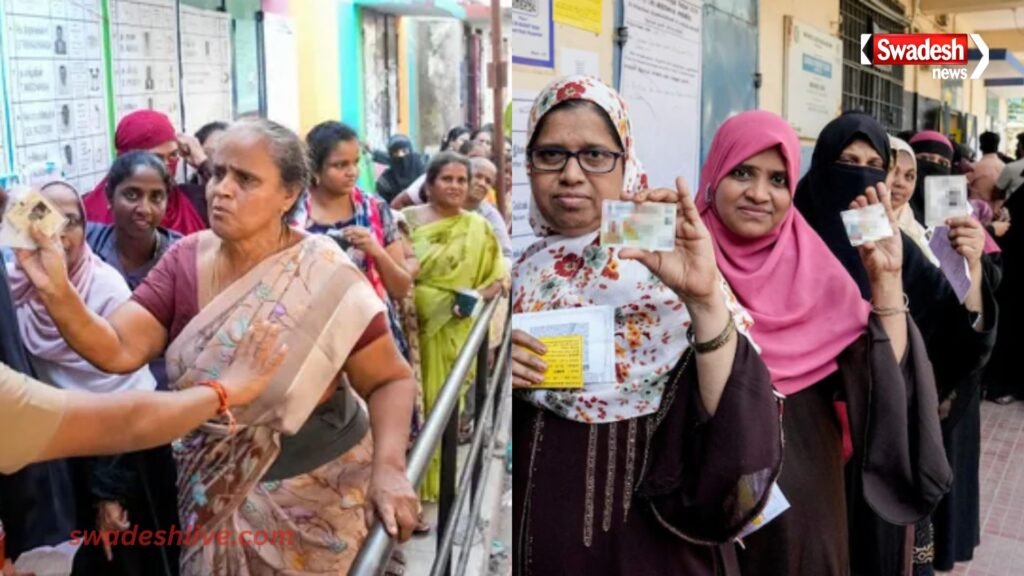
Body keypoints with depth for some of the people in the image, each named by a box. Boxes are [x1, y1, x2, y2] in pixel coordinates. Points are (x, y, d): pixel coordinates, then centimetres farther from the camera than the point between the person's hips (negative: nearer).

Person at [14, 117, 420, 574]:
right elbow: (119, 351, -13)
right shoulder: (185, 260, -6)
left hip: (316, 491, -3)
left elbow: (390, 379, -13)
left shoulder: (323, 277, -18)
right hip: (212, 494, 4)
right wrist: (55, 289, -28)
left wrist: (389, 467, -27)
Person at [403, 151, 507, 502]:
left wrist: (476, 298, -16)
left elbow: (498, 278, 1)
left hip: (454, 331, 0)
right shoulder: (407, 220, 2)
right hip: (413, 326, 0)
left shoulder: (478, 228, 2)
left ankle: (438, 479, 23)